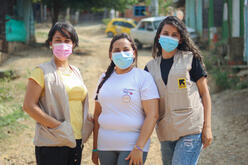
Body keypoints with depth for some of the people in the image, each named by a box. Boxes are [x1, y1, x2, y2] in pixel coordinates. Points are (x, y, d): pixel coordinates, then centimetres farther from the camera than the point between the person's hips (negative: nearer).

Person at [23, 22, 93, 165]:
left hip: (76, 141, 6)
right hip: (52, 144, -6)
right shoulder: (42, 71, -5)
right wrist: (57, 126, -17)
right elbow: (29, 106, -12)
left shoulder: (76, 72, 15)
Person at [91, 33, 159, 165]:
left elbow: (152, 115, -9)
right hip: (105, 146, 5)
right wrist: (95, 148, 12)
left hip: (132, 145, -5)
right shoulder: (105, 79, 13)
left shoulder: (143, 77, -2)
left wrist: (139, 147, -16)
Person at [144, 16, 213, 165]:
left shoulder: (190, 59, 1)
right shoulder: (151, 67, 12)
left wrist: (207, 127, -5)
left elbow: (204, 93, 2)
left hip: (191, 130, -5)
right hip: (166, 133, 5)